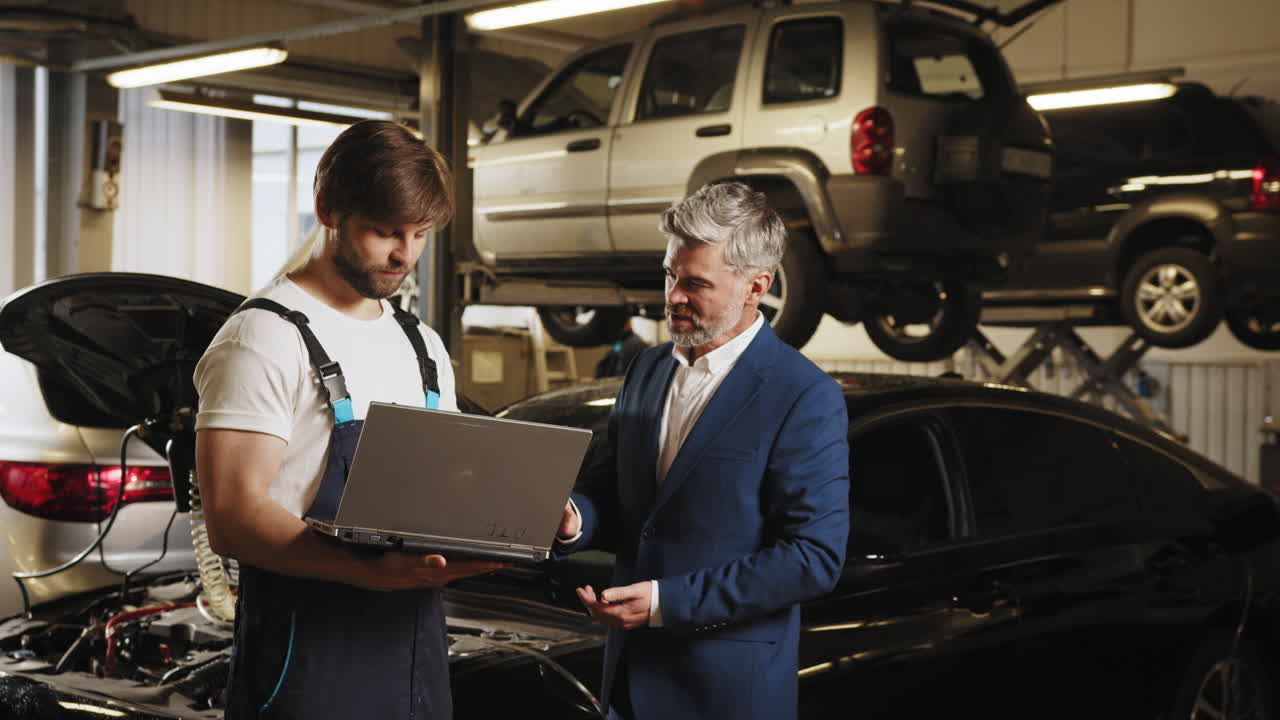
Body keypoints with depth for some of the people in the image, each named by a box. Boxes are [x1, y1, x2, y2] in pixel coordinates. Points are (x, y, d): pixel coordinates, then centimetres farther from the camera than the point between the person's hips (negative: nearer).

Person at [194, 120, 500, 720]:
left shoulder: (424, 347, 16)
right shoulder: (266, 338, -10)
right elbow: (232, 519, -19)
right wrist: (371, 570, -32)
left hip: (415, 648, 7)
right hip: (309, 660, -7)